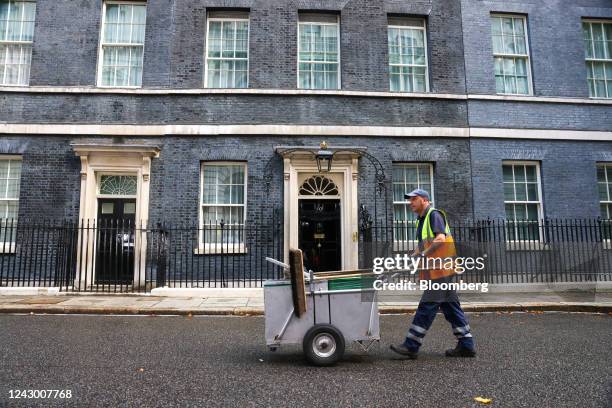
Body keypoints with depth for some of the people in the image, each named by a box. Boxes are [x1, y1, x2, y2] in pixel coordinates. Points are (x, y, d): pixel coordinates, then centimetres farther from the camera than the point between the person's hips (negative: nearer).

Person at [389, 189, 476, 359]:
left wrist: (423, 255, -24)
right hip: (437, 270, 10)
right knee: (450, 307, 12)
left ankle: (411, 346, -2)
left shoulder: (434, 214, -9)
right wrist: (412, 257, 9)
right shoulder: (422, 220, 20)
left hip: (440, 268, -10)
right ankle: (466, 345, 19)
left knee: (427, 306, -7)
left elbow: (441, 239, -23)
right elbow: (422, 245, 24)